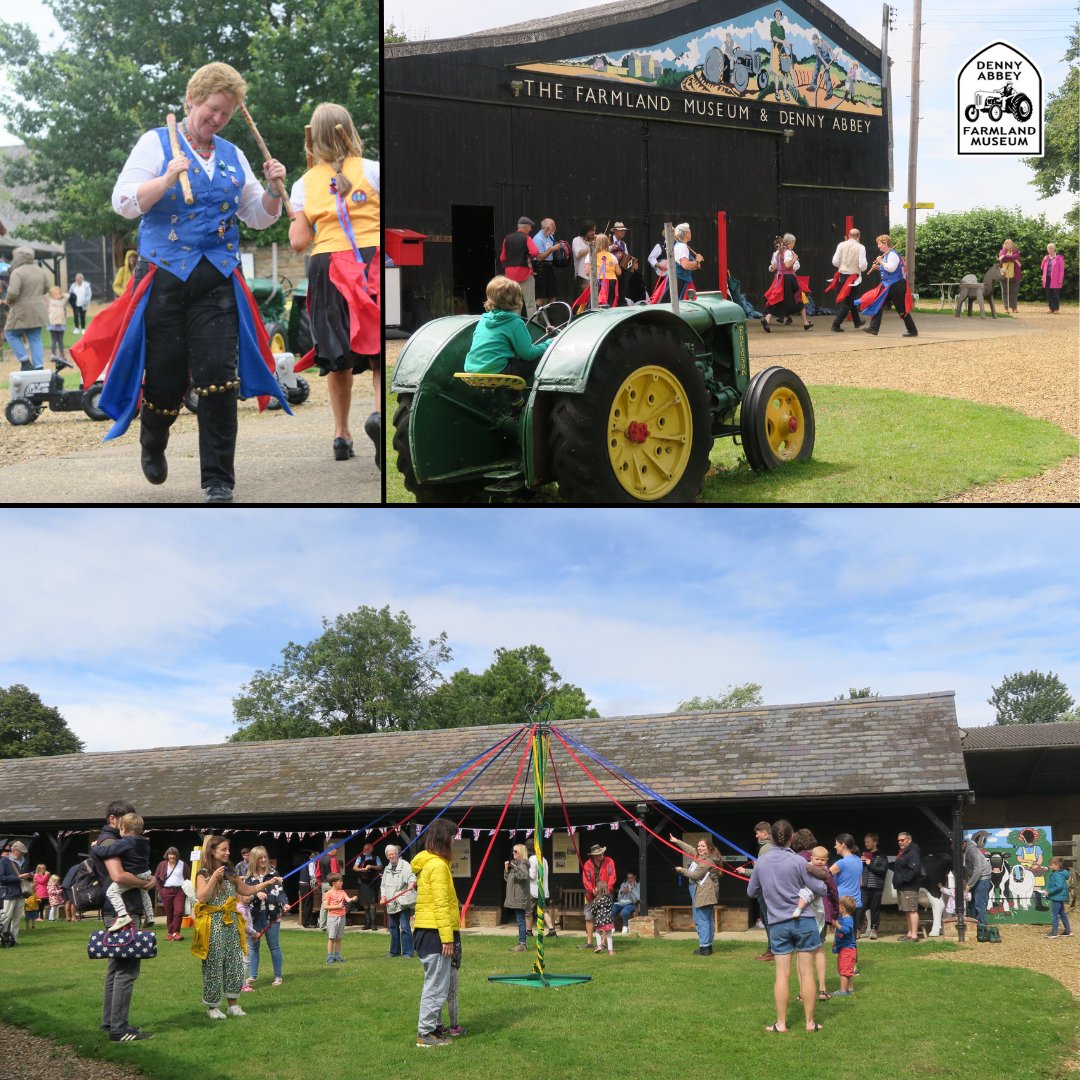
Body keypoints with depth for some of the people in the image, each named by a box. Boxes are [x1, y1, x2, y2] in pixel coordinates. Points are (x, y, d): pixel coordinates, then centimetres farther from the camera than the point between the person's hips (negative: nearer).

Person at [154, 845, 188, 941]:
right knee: (169, 913, 4)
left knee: (179, 911, -12)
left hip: (179, 891, -1)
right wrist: (160, 890, 2)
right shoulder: (162, 864, 6)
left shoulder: (182, 864, 5)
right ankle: (169, 932, 11)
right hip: (166, 891, 1)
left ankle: (176, 932, -8)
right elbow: (156, 878, 9)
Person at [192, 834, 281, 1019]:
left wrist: (268, 883, 12)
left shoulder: (230, 873, 13)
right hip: (213, 925, -6)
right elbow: (202, 898, -17)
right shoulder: (204, 874, -5)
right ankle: (212, 1007, 9)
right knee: (214, 965, -2)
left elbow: (247, 890, 20)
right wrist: (214, 878, -22)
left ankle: (232, 1004, 14)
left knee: (235, 963, 4)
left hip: (231, 923, 6)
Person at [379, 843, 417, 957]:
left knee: (405, 927, -10)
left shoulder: (405, 865, -5)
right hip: (391, 904, 7)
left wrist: (412, 883, -44)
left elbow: (411, 876, -22)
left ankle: (407, 952, -6)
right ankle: (395, 951, 25)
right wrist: (383, 896, 2)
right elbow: (383, 885, 19)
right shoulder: (387, 869, 18)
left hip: (403, 902, -7)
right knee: (393, 927, 15)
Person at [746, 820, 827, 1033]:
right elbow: (820, 890, -6)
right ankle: (810, 1022, 9)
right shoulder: (797, 861, -11)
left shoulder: (761, 862, 0)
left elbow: (751, 892, 13)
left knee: (782, 974, 5)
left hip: (778, 924, 2)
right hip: (803, 921, -2)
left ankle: (781, 1023, 7)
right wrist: (822, 879, 15)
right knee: (806, 972, 4)